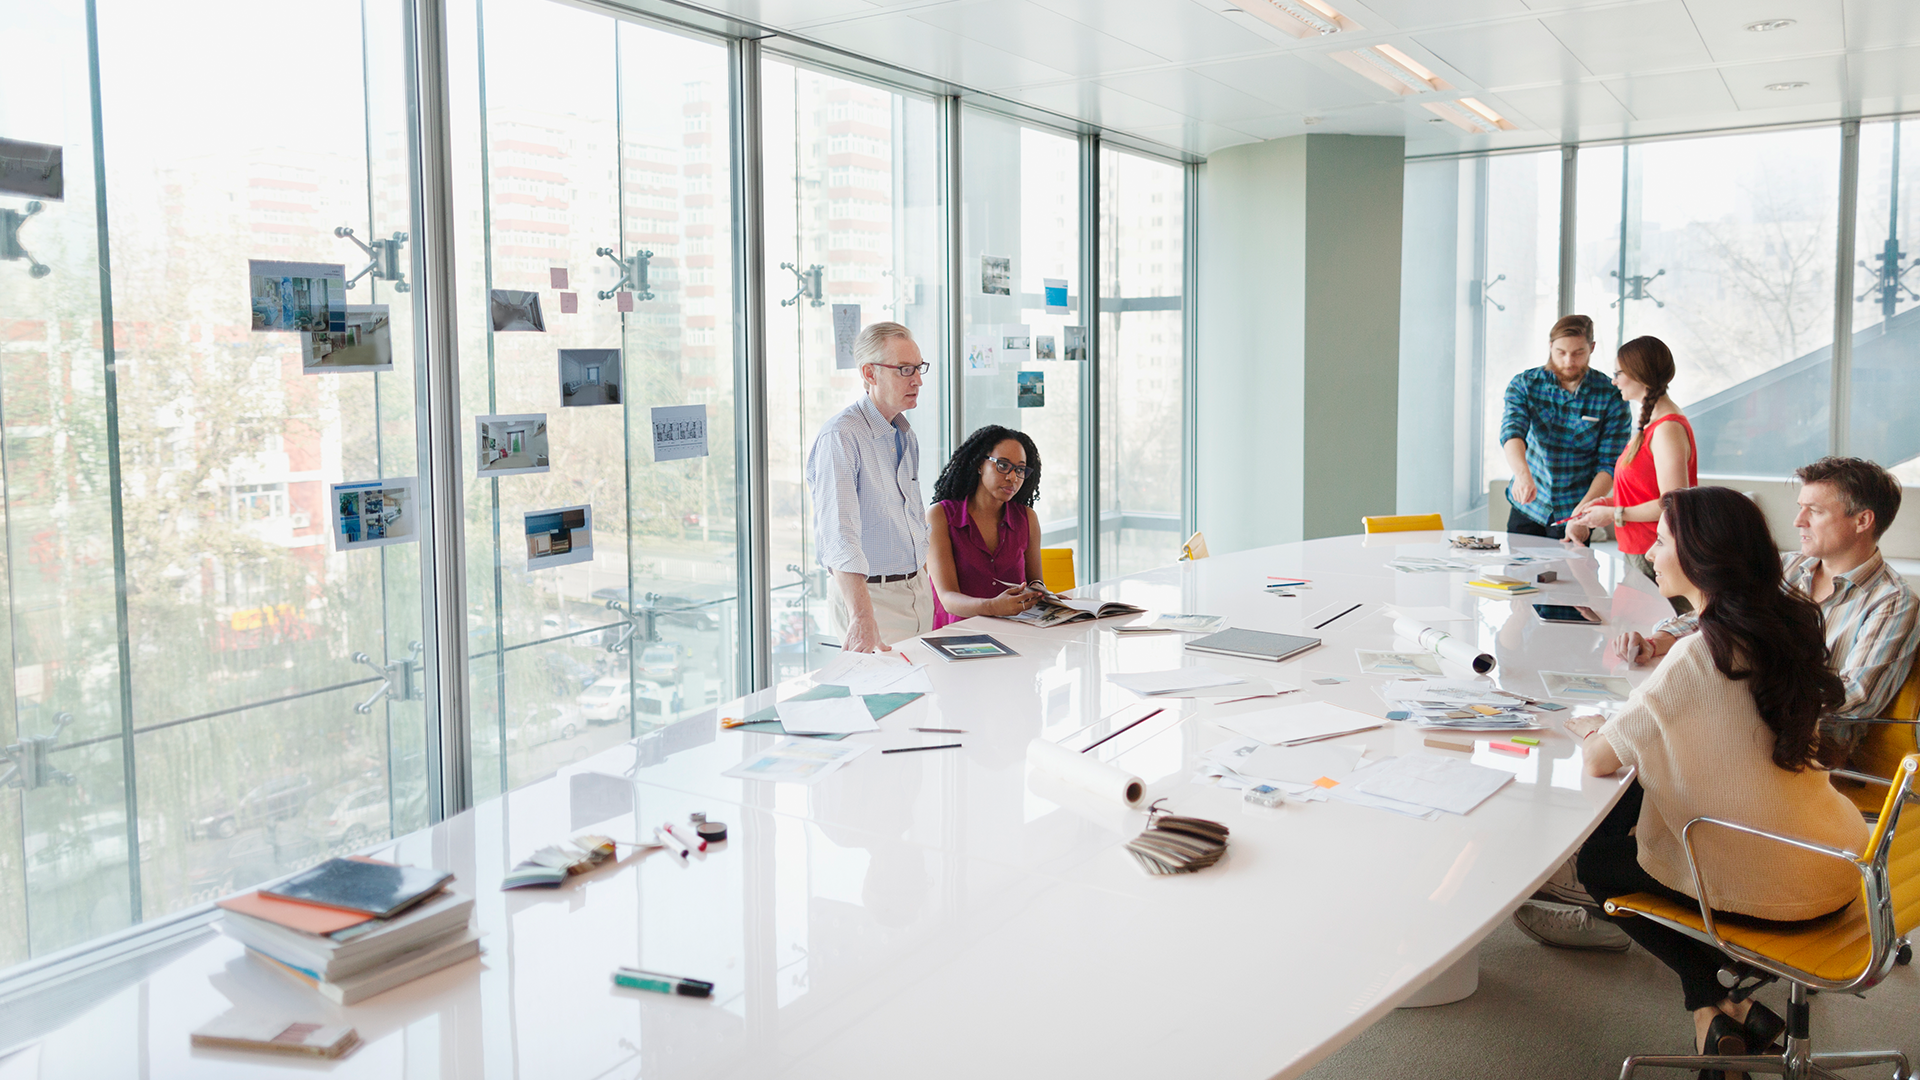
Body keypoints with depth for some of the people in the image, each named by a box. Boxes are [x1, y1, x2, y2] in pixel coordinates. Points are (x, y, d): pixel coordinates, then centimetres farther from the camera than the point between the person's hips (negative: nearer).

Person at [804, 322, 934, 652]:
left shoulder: (907, 436, 9)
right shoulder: (839, 437, -19)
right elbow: (838, 535, -31)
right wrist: (862, 617, -41)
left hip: (917, 588, 8)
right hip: (868, 592, -8)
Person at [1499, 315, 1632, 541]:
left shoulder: (1611, 396, -9)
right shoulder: (1524, 384, -5)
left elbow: (1610, 465, -10)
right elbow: (1511, 431, -22)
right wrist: (1523, 474, -42)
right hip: (1526, 507, 2)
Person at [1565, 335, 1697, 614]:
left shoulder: (1668, 429, -16)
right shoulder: (1652, 423, 16)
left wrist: (1615, 515, -14)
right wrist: (1611, 501, 14)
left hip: (1655, 557, -10)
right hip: (1637, 552, 10)